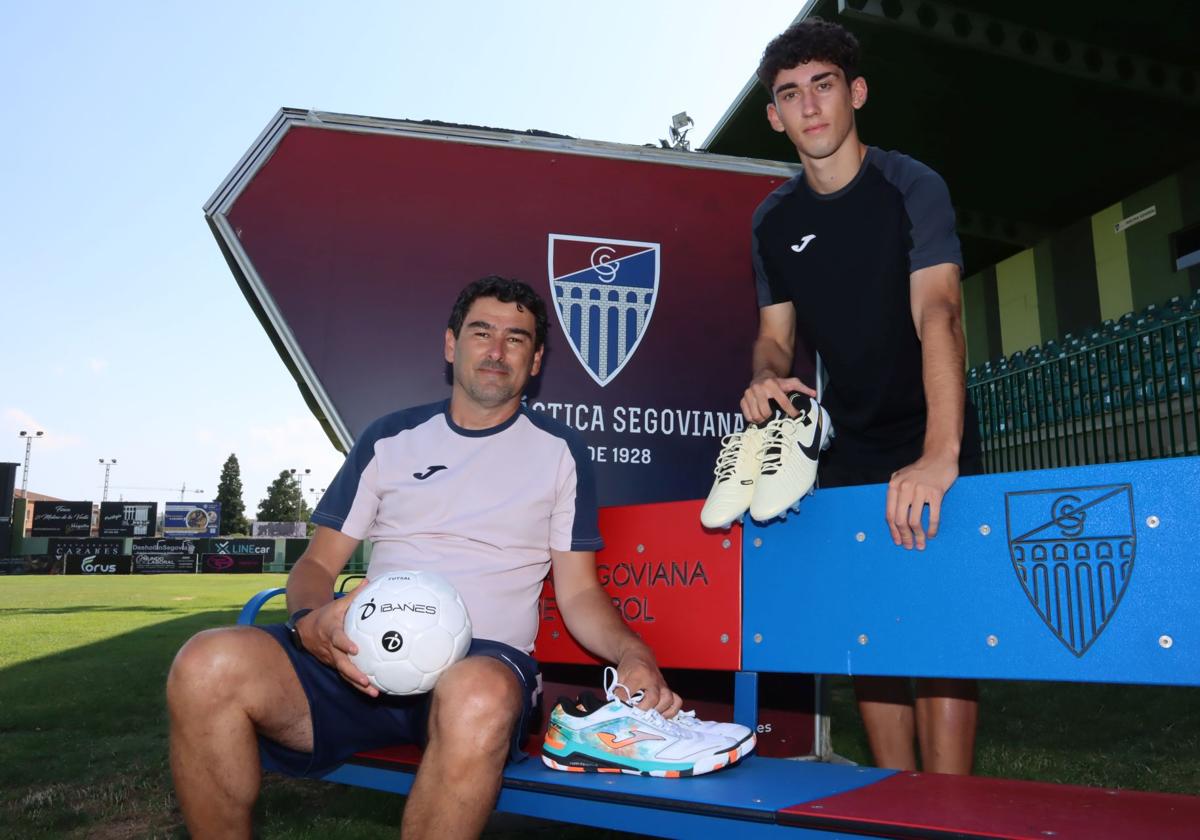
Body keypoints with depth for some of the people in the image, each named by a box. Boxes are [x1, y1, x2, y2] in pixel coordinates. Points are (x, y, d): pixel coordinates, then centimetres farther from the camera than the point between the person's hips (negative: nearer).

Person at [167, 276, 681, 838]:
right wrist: (310, 623, -8)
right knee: (207, 666, -26)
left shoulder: (559, 450, 13)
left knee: (478, 697, -40)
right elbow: (318, 563, 16)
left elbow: (579, 594, 11)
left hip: (484, 660, -2)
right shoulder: (390, 438, 17)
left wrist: (632, 654, -10)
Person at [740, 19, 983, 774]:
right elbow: (776, 334, 5)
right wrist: (767, 379, -21)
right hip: (849, 449, 5)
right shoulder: (774, 219, 2)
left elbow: (937, 315, -27)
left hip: (929, 440, -4)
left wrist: (939, 454, -41)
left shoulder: (910, 188, -13)